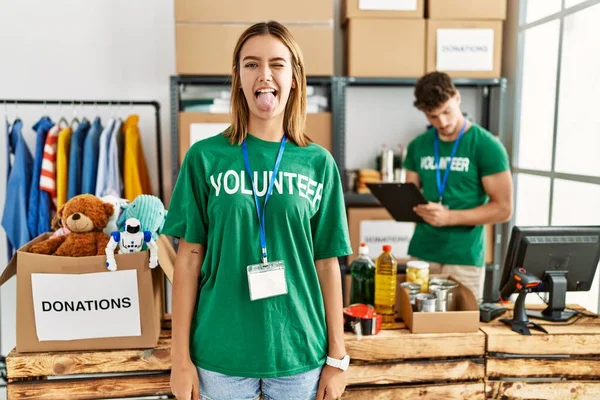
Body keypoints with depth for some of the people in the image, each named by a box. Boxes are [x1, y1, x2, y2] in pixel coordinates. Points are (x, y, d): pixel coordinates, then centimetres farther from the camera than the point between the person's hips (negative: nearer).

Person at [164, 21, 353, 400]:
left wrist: (337, 356, 2)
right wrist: (181, 356, -2)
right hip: (220, 352, 0)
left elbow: (327, 263, 0)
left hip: (299, 351, 1)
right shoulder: (205, 157, -6)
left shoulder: (318, 163, -3)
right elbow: (189, 258, -3)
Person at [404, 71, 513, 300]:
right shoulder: (418, 146, 6)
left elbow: (503, 209, -8)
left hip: (464, 259, -3)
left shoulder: (487, 147, -7)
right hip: (420, 254, 4)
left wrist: (449, 217, -19)